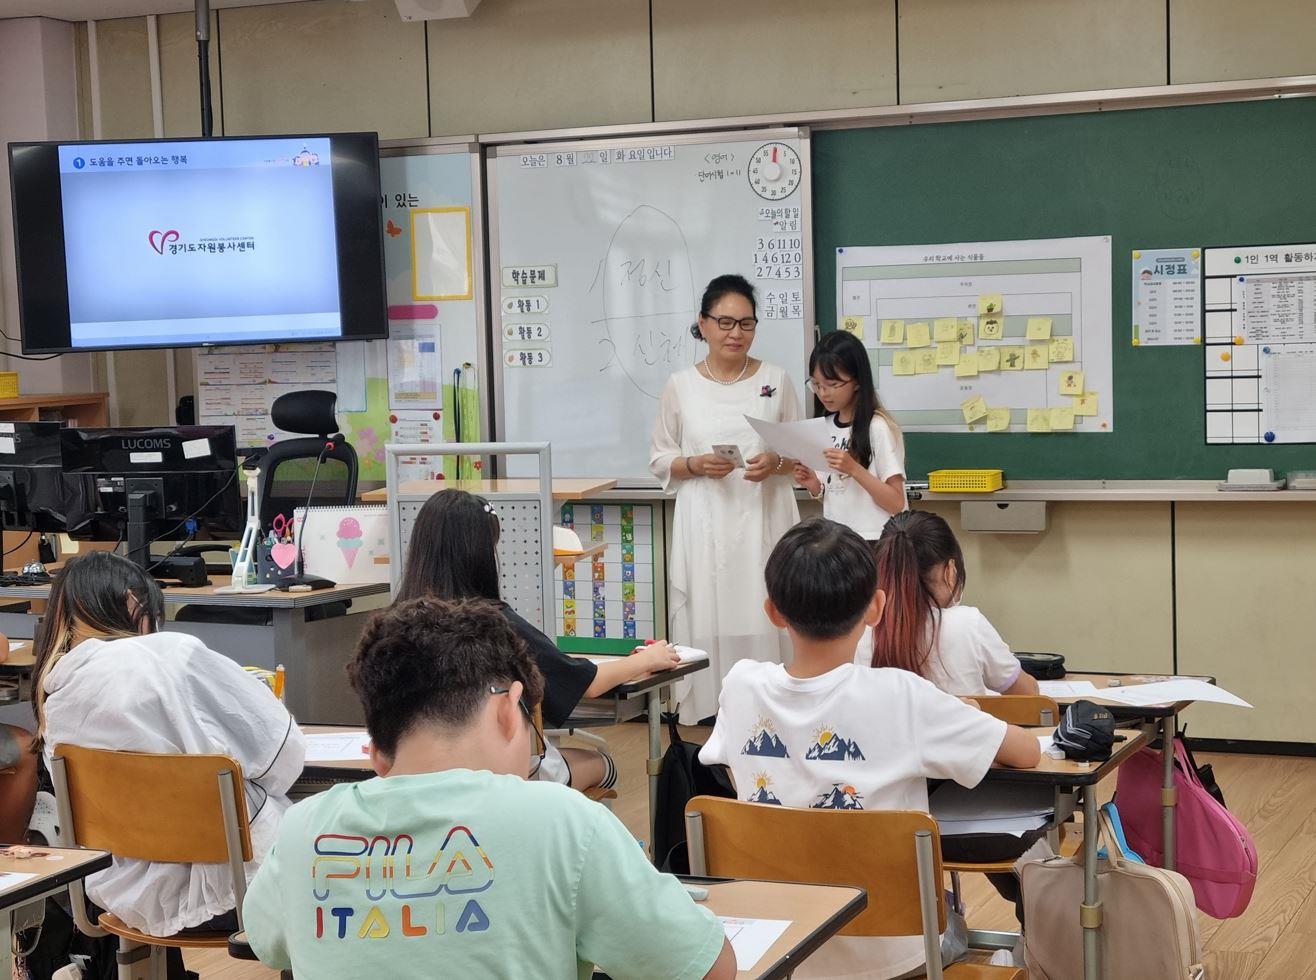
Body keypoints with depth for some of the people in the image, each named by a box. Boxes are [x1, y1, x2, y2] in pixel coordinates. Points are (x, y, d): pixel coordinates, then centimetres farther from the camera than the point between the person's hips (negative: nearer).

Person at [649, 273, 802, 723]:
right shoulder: (681, 386, 5)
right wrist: (697, 464, -10)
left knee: (766, 618, -4)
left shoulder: (776, 380, 7)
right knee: (708, 620, -4)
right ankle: (709, 716, 2)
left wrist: (776, 462, -10)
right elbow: (659, 459, 9)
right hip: (706, 522, 0)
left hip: (764, 520, 0)